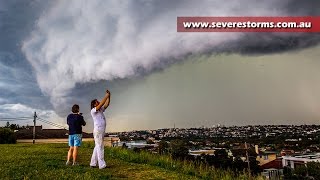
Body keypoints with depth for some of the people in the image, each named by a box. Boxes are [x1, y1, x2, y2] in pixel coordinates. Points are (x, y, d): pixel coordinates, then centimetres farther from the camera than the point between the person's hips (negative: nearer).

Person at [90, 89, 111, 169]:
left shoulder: (100, 110, 19)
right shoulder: (93, 111, -5)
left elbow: (106, 104, 12)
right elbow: (101, 104, -18)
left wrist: (109, 96, 2)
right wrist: (106, 96, -12)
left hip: (102, 131, 9)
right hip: (97, 130, -9)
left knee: (97, 147, 11)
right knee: (100, 147, -8)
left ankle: (93, 163, 18)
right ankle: (102, 165, -7)